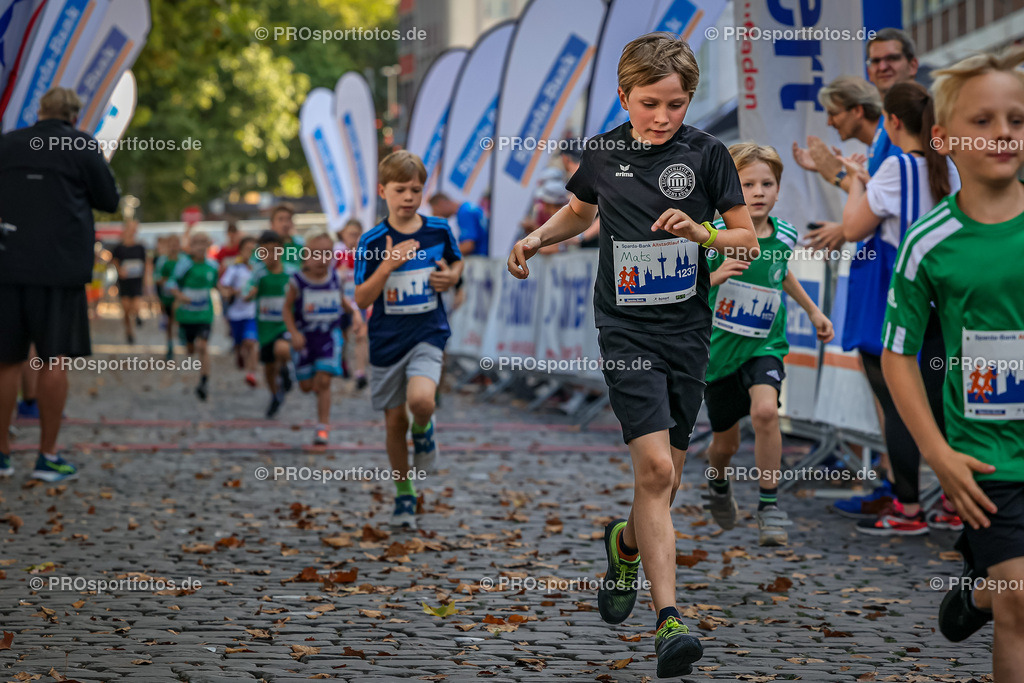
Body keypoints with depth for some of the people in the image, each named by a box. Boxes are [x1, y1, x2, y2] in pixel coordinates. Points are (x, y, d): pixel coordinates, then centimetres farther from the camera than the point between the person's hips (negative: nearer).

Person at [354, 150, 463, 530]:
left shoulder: (439, 231, -2)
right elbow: (362, 299, -10)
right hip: (387, 339, 1)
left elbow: (457, 262, 18)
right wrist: (388, 265, -25)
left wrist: (452, 277, -5)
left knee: (421, 400, -28)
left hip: (428, 335, -1)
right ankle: (404, 495, 26)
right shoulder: (372, 242, -7)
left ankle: (424, 430, 8)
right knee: (394, 421, 8)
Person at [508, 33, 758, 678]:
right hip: (627, 328, -1)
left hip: (688, 331, 1)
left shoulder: (707, 153, -1)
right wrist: (538, 237, 6)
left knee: (666, 479, 9)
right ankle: (669, 618, -17)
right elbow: (581, 212, 24)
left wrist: (700, 231, -16)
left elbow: (749, 240, 1)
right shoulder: (605, 153, 2)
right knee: (654, 467, -16)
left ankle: (626, 543, 42)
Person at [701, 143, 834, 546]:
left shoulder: (784, 236, -4)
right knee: (726, 441, 12)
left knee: (765, 411, -27)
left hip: (765, 346, 1)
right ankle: (718, 485, 48)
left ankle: (770, 505, -14)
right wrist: (715, 276, -36)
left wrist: (812, 310, 22)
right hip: (719, 347, -1)